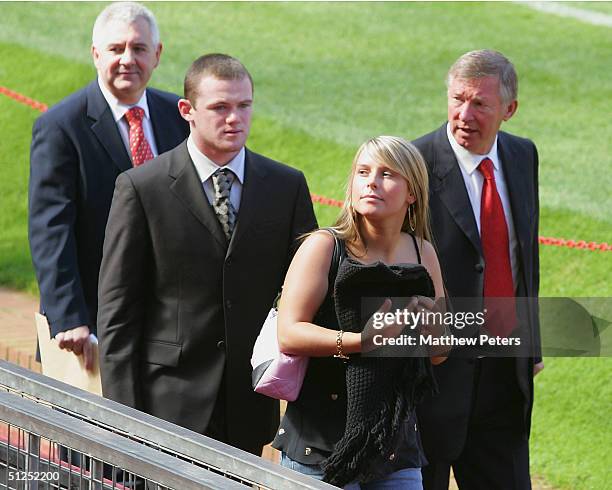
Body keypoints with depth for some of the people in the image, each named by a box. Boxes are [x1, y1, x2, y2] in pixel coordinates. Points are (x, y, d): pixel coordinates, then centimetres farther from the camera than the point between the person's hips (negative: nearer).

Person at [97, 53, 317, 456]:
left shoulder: (288, 186, 7)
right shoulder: (141, 188, -3)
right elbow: (117, 311, -3)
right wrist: (124, 414, -9)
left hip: (250, 407, 3)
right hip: (170, 403, -3)